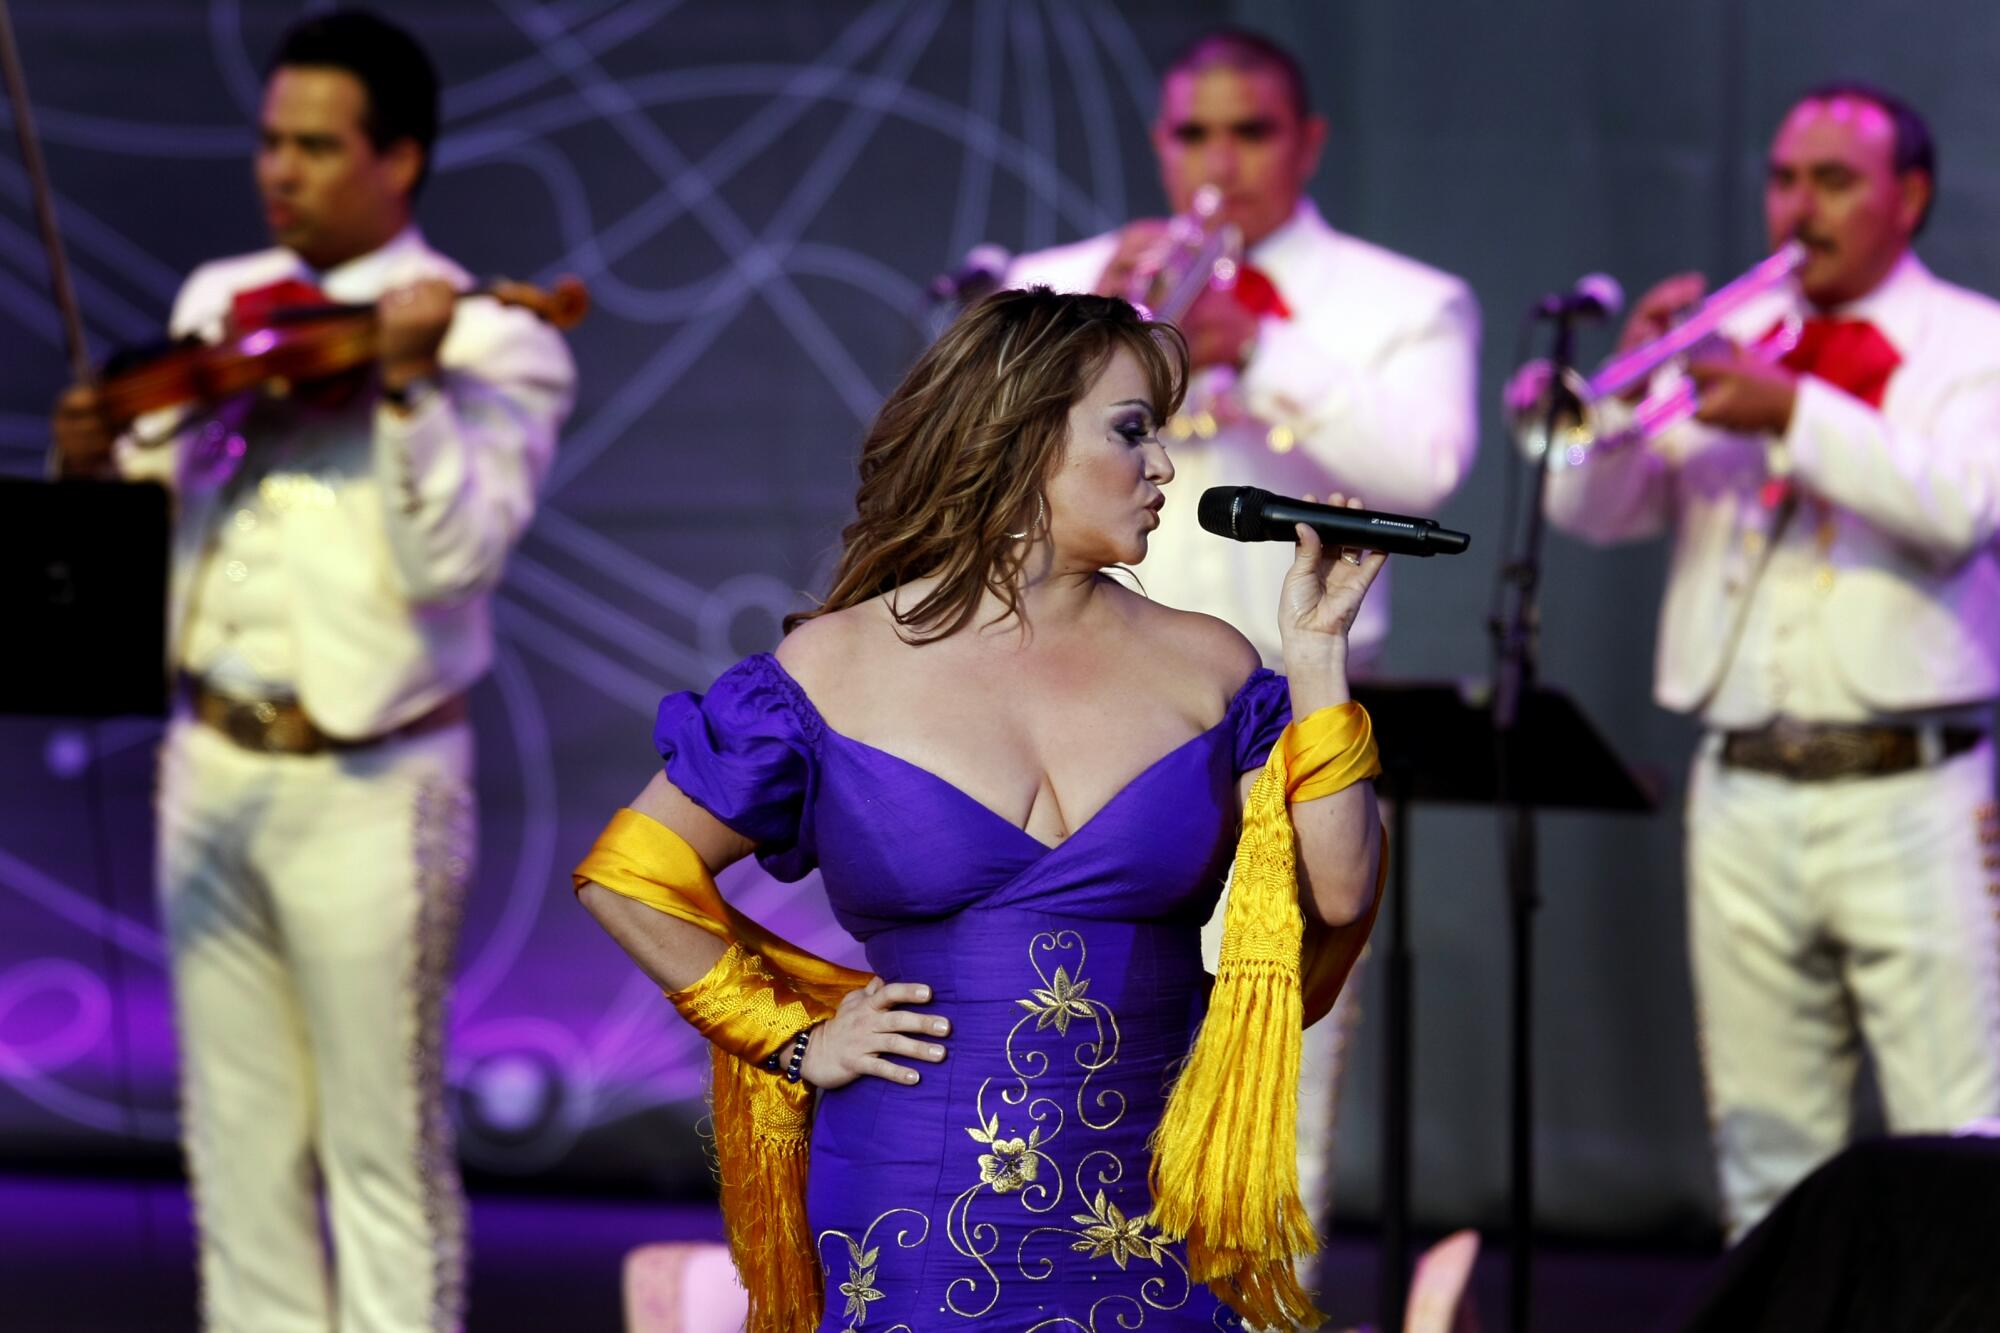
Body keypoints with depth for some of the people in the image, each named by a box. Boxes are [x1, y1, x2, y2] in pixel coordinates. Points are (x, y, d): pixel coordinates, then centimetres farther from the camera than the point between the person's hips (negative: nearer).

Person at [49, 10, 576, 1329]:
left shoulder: (493, 345, -7)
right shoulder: (219, 304, 11)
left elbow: (448, 562, -18)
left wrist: (406, 389, -27)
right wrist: (103, 464, -7)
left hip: (366, 790, -6)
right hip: (213, 771, 6)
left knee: (384, 1155, 1)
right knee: (239, 1140, 12)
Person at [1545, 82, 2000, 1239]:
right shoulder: (1727, 337, 15)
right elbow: (1593, 511, 9)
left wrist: (1795, 414, -20)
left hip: (1906, 794, -4)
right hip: (1745, 794, 4)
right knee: (1767, 1142, 7)